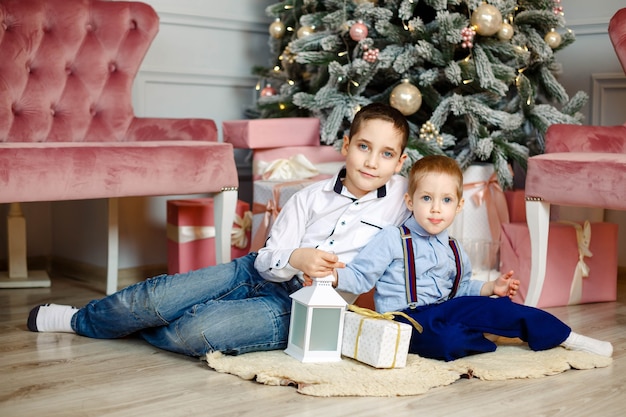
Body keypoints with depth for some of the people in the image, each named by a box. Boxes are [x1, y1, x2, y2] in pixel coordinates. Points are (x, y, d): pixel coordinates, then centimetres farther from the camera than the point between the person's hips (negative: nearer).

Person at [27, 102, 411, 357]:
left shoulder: (402, 195, -2)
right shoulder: (309, 198, 2)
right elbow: (267, 259, -1)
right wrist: (296, 259, -25)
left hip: (298, 307, -3)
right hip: (257, 275, 3)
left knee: (195, 332, -26)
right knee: (155, 296, -12)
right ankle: (80, 318, 17)